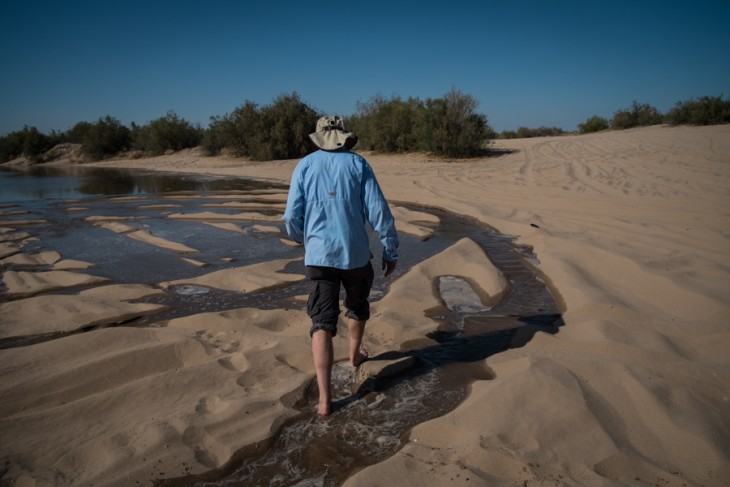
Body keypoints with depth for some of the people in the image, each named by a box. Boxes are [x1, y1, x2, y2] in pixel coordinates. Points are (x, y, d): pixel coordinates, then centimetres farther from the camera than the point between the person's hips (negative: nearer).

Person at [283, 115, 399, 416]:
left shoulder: (304, 166, 3)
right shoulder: (358, 164, 1)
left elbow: (292, 217, 1)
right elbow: (379, 211, -6)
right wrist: (390, 250, 5)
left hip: (319, 255, 0)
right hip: (355, 254, 0)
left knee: (323, 323, 1)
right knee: (357, 305, 27)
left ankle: (325, 399, -4)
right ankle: (355, 354, 50)